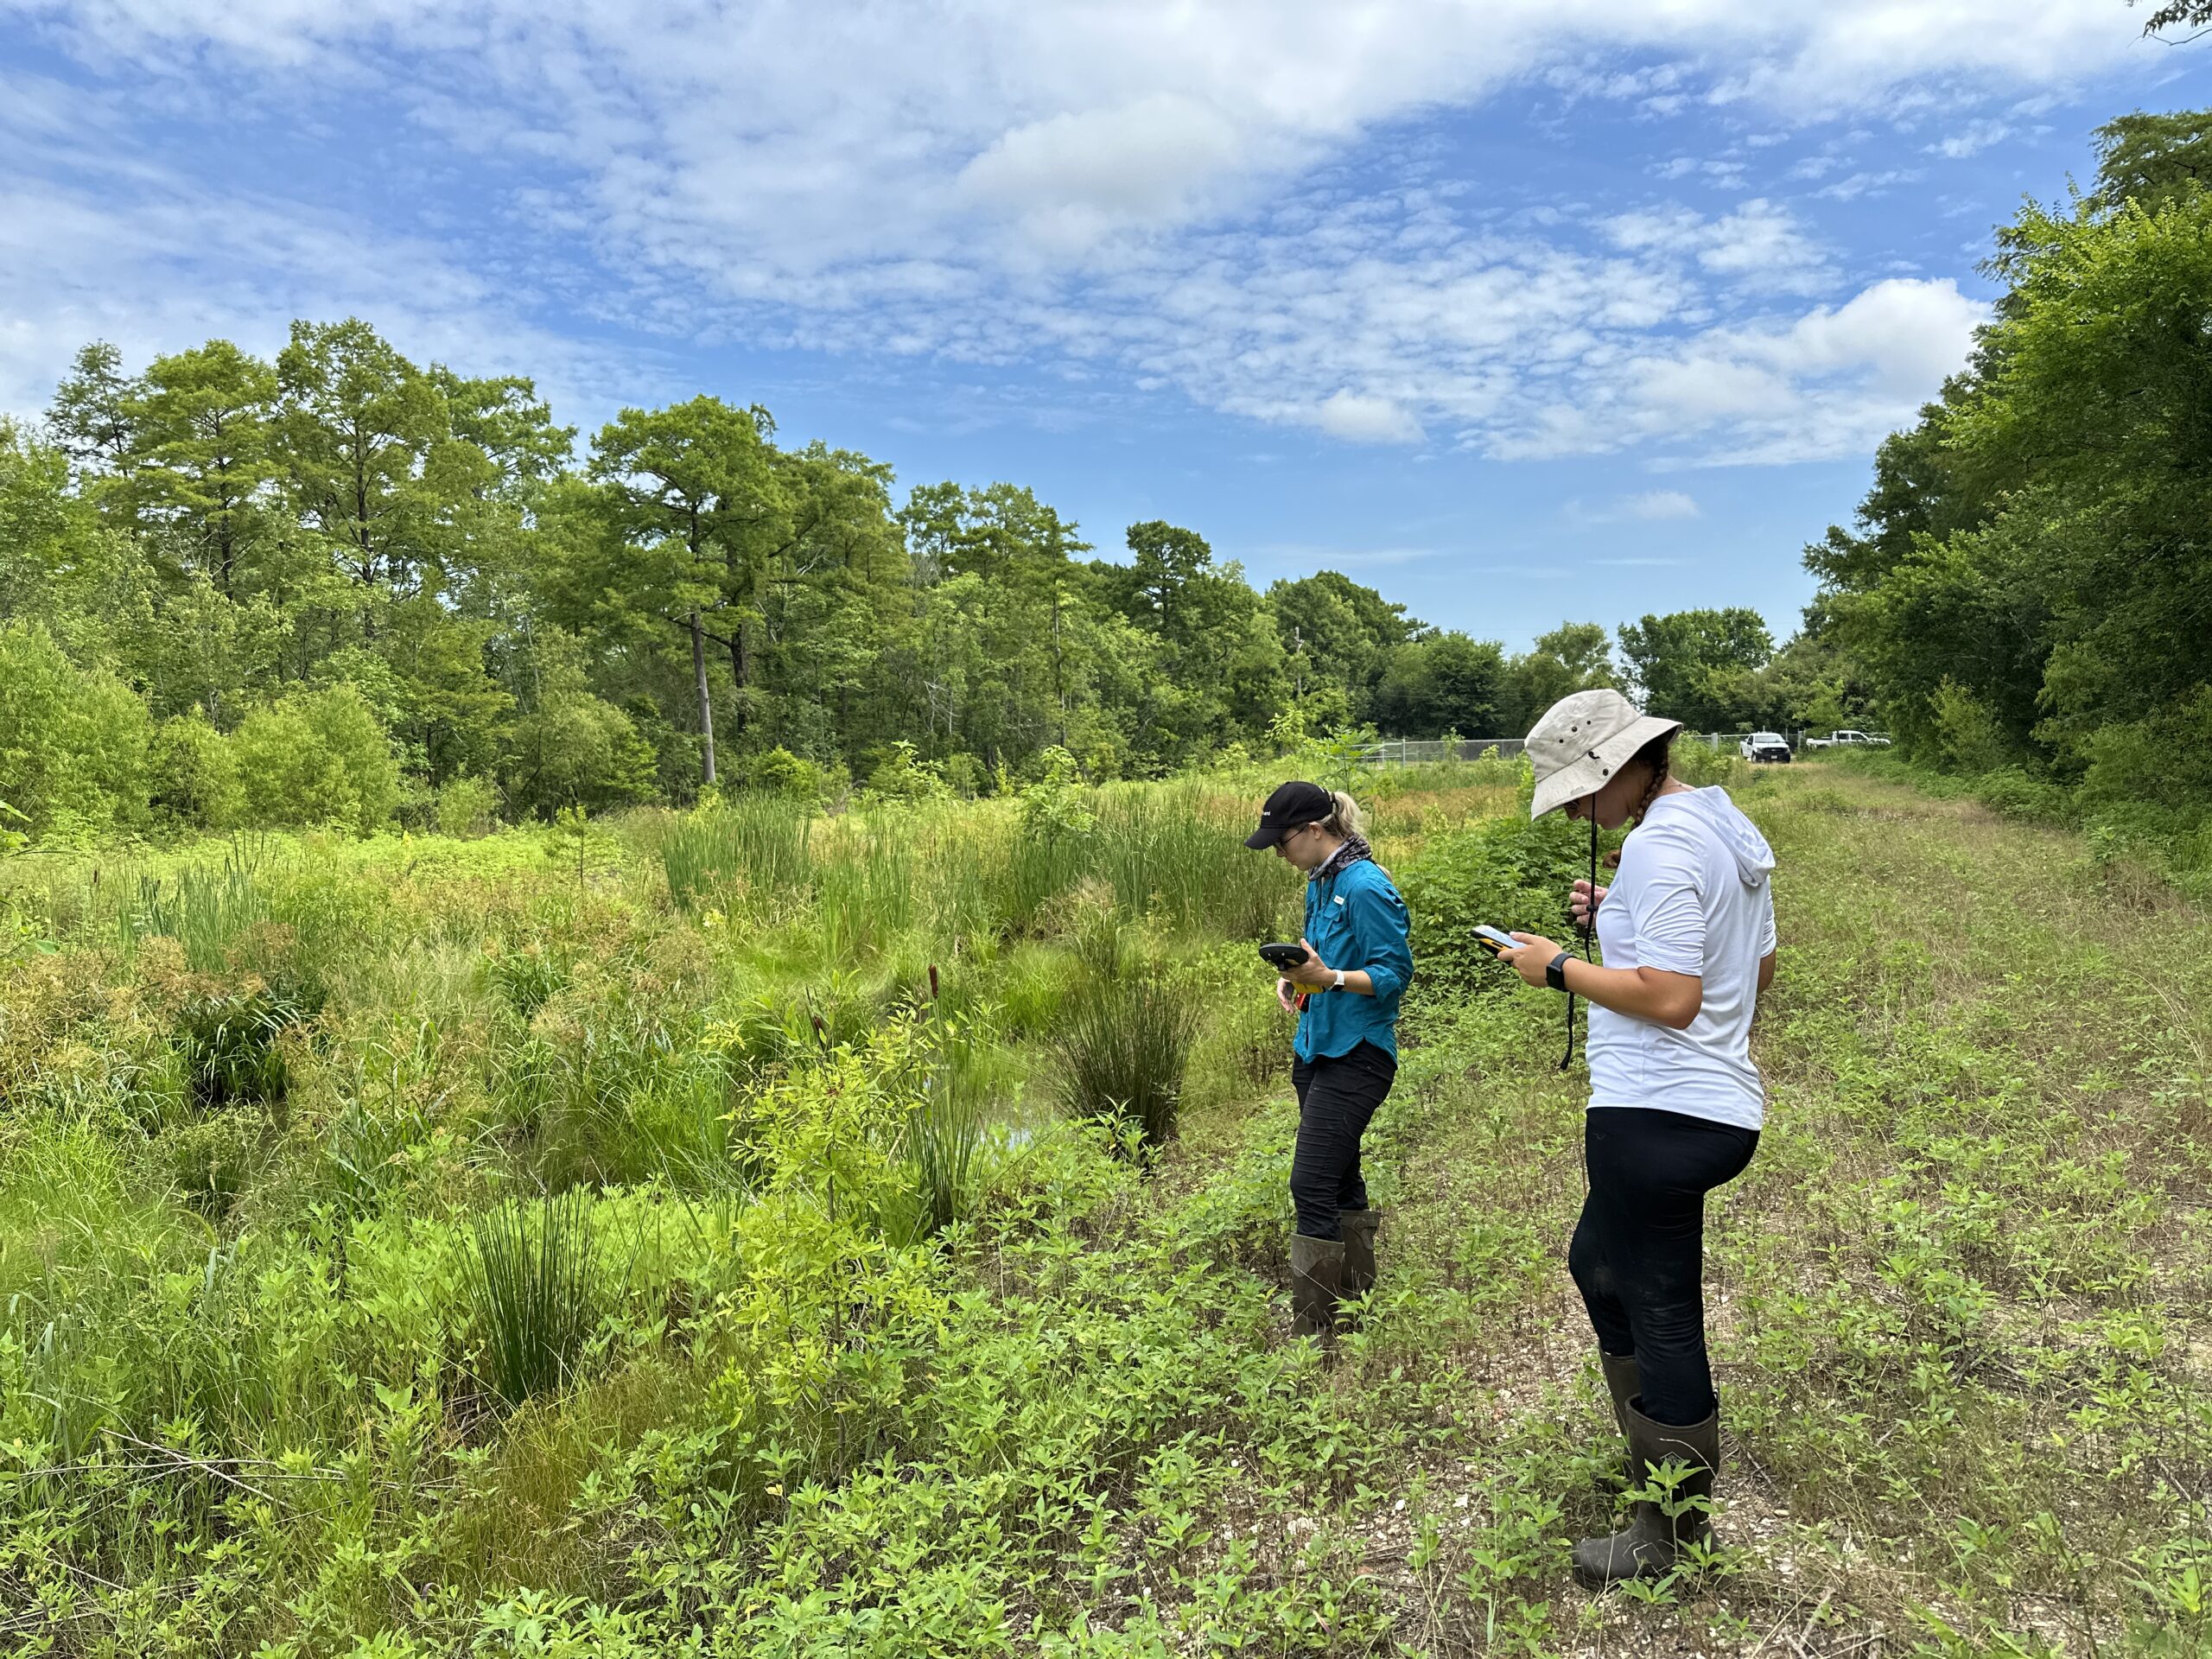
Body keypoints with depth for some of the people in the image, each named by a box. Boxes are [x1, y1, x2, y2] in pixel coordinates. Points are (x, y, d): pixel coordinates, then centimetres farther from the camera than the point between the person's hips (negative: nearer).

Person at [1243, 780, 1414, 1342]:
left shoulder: (1366, 886, -17)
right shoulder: (1320, 884, 12)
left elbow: (1395, 973, -18)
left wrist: (1329, 978, -30)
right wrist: (1297, 976, 3)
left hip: (1355, 1054, -10)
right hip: (1316, 1047, 10)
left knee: (1311, 1185, -11)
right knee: (1340, 1180, 16)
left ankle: (1312, 1329, -2)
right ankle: (1358, 1299, 30)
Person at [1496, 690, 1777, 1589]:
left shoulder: (1660, 845, -19)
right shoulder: (1733, 831, 12)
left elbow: (1671, 999, -24)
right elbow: (1757, 969, 18)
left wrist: (1558, 966, -13)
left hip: (1658, 1115, -11)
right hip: (1720, 1105, 11)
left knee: (1661, 1313, 3)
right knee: (1597, 1261, 25)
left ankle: (1675, 1530, 20)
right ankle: (1657, 1459, 39)